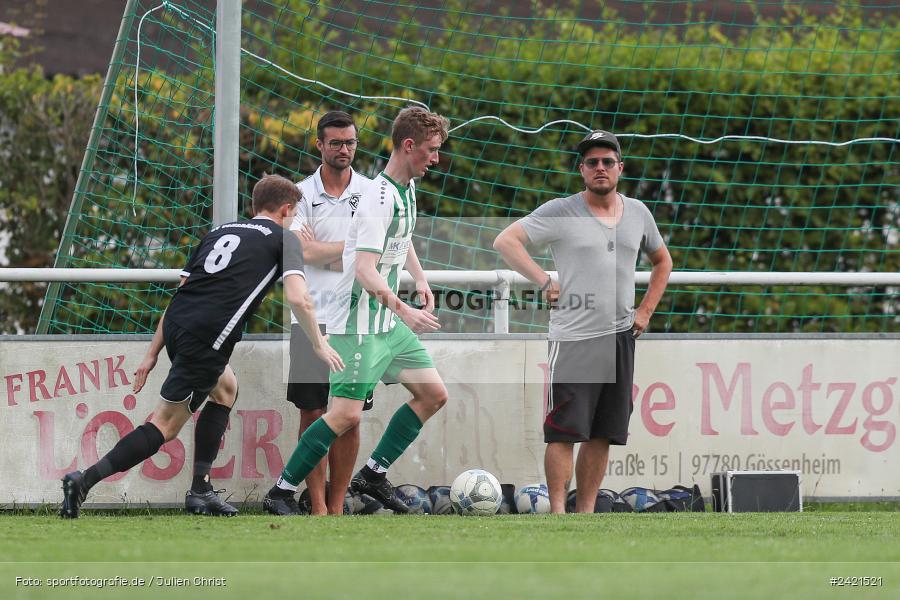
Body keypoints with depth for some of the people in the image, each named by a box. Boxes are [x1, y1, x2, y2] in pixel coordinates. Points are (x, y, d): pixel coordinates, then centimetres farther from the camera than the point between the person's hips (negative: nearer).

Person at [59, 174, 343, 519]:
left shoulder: (219, 232, 24)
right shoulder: (283, 239, 8)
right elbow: (298, 299, -6)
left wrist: (153, 354, 22)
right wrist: (320, 345, 7)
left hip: (176, 323, 7)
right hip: (205, 339, -7)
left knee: (226, 388, 30)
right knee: (165, 426, -3)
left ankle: (200, 490, 24)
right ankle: (85, 480, -15)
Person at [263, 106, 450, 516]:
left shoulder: (407, 188, 10)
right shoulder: (379, 199, -21)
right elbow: (365, 271, -29)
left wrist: (420, 279, 20)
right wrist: (404, 311, -35)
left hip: (388, 324, 10)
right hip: (358, 324, -10)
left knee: (433, 394, 9)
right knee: (347, 413, -15)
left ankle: (373, 475, 15)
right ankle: (281, 492, -7)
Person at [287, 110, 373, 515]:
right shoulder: (301, 193, 4)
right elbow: (302, 250, -10)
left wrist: (321, 250, -10)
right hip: (311, 317, -1)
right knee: (313, 414, -3)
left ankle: (338, 505, 7)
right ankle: (317, 505, 1)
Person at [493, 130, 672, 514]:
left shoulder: (637, 213, 12)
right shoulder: (560, 212, -4)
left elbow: (662, 261, 28)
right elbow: (505, 241, -10)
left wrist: (645, 310, 16)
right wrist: (543, 281, -17)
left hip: (620, 337, 5)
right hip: (573, 337, -5)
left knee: (602, 435, 6)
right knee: (564, 431, -9)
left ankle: (585, 512, 11)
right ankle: (557, 512, -7)